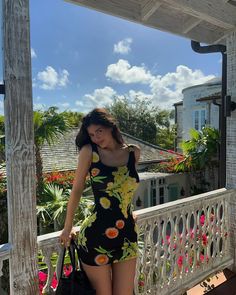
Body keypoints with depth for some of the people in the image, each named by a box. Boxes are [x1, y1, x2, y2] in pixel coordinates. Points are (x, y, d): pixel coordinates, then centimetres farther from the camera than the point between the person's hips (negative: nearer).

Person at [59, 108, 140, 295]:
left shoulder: (134, 153, 1)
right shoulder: (89, 151, -8)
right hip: (96, 236, -3)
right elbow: (77, 190, -2)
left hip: (127, 235, 3)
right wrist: (67, 228, 6)